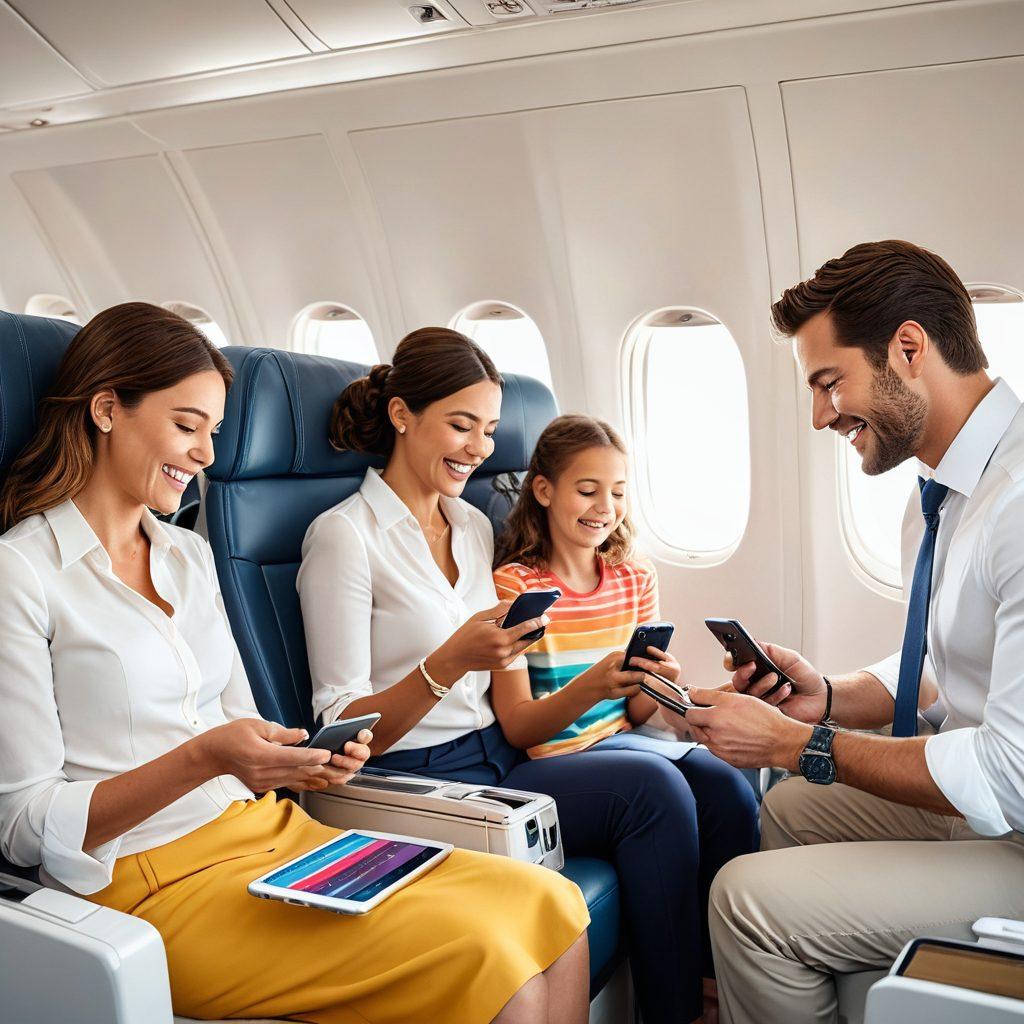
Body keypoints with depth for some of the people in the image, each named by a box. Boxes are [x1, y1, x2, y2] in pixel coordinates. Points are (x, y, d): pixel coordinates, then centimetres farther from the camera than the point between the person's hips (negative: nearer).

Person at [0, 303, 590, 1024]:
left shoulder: (190, 555, 16)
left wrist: (304, 762, -1)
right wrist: (200, 759, -21)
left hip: (270, 830, 7)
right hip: (153, 883, -7)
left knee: (549, 908, -12)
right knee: (483, 954, -23)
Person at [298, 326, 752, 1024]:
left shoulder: (475, 527, 14)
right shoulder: (345, 536, -8)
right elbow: (343, 730, -11)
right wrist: (450, 661, -26)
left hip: (499, 758, 7)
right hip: (415, 786, -7)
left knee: (665, 780, -17)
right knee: (651, 786, -22)